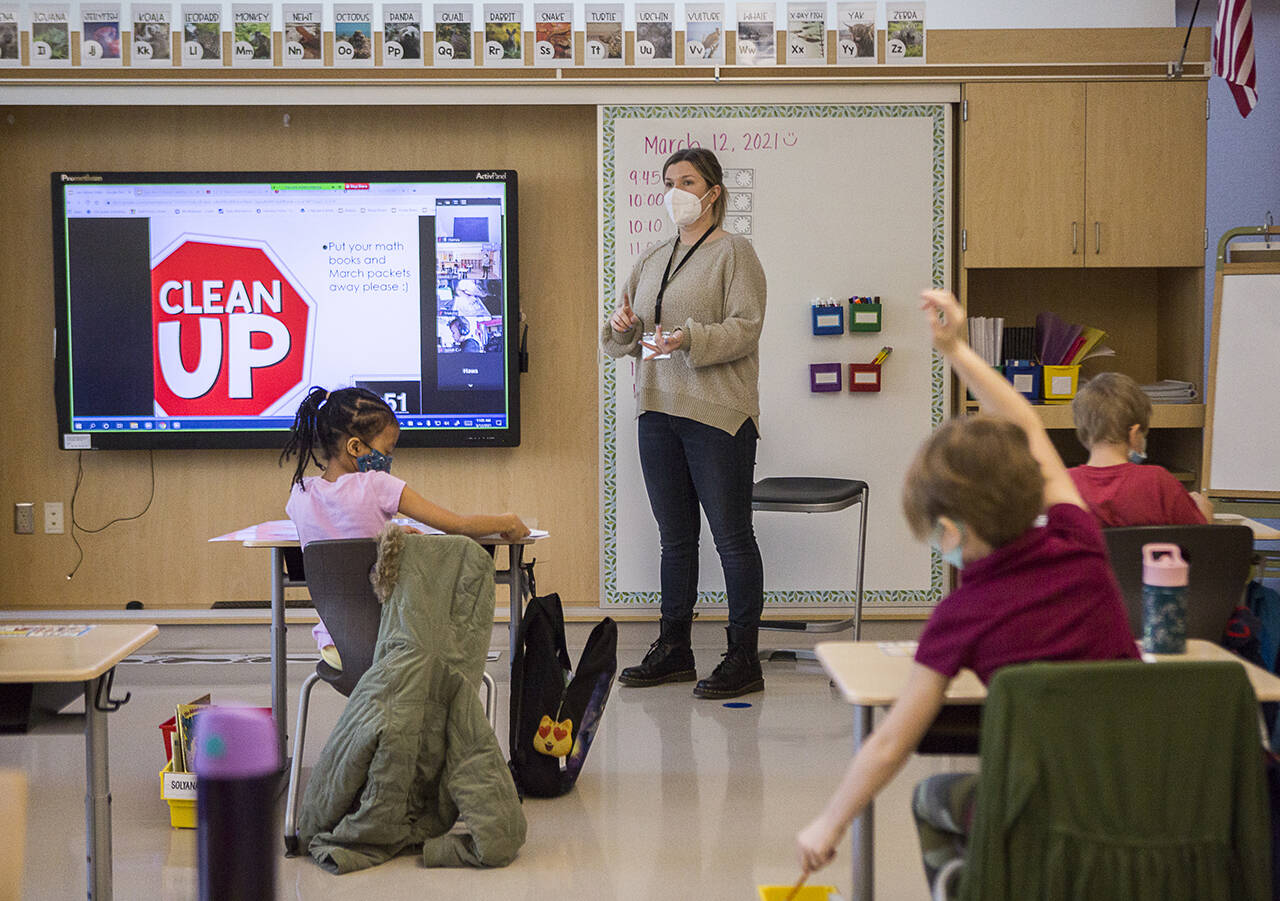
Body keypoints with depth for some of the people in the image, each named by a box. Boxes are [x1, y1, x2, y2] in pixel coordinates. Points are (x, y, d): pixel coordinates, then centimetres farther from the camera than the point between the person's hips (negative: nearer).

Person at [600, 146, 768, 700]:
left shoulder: (734, 252, -1)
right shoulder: (651, 260, 18)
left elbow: (745, 327, -12)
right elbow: (625, 341, 20)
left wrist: (688, 338, -26)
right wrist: (622, 327, -3)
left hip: (717, 412, -7)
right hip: (657, 411, 7)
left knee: (732, 537, -4)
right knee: (675, 536, 12)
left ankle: (743, 660, 0)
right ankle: (673, 651, 20)